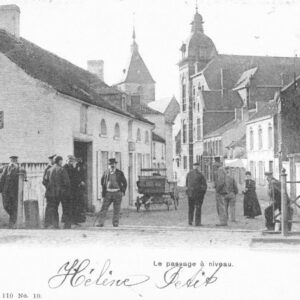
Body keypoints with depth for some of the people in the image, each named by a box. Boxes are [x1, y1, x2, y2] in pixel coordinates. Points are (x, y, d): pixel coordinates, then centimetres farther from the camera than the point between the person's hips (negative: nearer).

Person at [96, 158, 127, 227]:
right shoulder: (106, 173, 3)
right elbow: (102, 181, 18)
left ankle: (115, 223, 11)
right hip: (108, 193, 1)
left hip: (117, 193, -1)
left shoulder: (119, 173, -1)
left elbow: (125, 183, 8)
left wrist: (123, 191, 0)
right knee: (104, 208, -5)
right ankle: (101, 222, -4)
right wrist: (103, 191, 14)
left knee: (117, 209, 2)